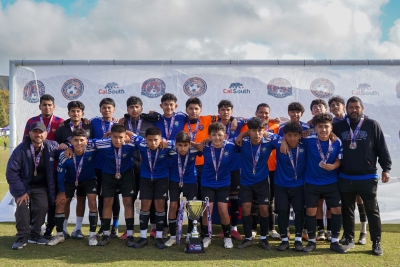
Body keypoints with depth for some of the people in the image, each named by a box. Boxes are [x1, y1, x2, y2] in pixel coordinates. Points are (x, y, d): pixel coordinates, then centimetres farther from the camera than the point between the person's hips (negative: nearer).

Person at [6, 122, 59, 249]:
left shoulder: (52, 146, -8)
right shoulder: (21, 149, -18)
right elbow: (11, 172, -17)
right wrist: (21, 191, -21)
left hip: (40, 186, 2)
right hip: (23, 185, -2)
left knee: (43, 206, -15)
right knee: (22, 206, -21)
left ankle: (34, 234, 6)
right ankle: (22, 237, -6)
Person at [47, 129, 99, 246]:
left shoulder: (92, 151, -33)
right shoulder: (64, 155, -29)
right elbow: (60, 173, -13)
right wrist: (62, 191, -7)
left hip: (89, 179, -1)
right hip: (70, 180, 2)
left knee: (92, 202, -17)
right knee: (60, 202, -4)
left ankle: (92, 234, -2)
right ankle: (60, 235, 13)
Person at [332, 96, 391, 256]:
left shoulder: (372, 125, -3)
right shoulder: (339, 126, 1)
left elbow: (382, 148, -2)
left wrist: (386, 168, -6)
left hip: (367, 178, -2)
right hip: (345, 178, 2)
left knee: (372, 211, 7)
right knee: (347, 211, 13)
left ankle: (376, 242, 18)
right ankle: (349, 239, 27)